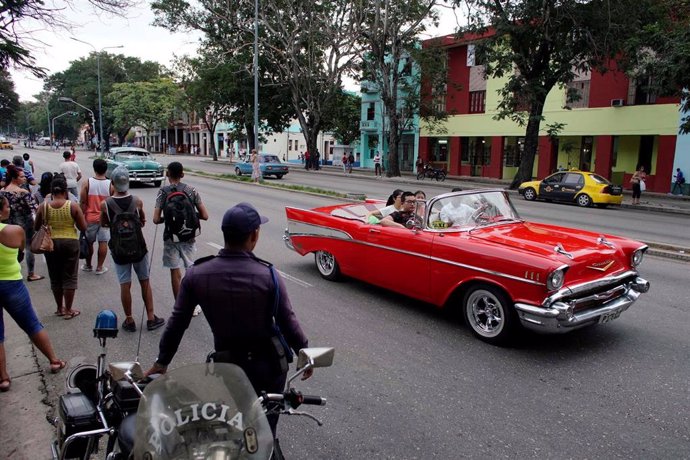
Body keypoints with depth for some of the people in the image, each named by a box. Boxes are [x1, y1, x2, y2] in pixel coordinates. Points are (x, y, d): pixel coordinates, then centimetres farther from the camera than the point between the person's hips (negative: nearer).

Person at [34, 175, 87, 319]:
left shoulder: (43, 207, -4)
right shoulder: (73, 206, -10)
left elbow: (36, 228, 4)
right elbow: (83, 227, -7)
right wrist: (80, 216, 9)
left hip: (51, 243, 2)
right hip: (70, 243, -2)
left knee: (55, 278, 16)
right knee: (69, 277, 6)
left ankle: (59, 308, 26)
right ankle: (68, 310, 10)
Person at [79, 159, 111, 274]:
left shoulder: (87, 183, -9)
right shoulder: (110, 185, -7)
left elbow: (83, 203, -7)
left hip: (90, 218, 0)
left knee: (89, 242, 15)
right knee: (103, 243, 5)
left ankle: (88, 265, 28)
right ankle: (99, 267, 9)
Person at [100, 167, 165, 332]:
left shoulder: (106, 204, -12)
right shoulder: (137, 201, -11)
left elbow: (103, 224, 5)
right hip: (138, 246, 0)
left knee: (125, 285, 7)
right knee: (145, 282, 11)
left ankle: (129, 321, 16)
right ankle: (151, 318, 16)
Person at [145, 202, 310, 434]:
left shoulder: (196, 274, -13)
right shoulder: (268, 275, -20)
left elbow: (177, 322, -4)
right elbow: (288, 323, -14)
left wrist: (162, 361, 9)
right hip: (268, 365, -2)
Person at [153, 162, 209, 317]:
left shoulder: (163, 192, -8)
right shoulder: (192, 190, -4)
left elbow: (156, 219, -14)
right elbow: (204, 216, -6)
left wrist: (166, 218, 6)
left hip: (171, 238, -1)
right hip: (189, 237, 2)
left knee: (175, 272, 8)